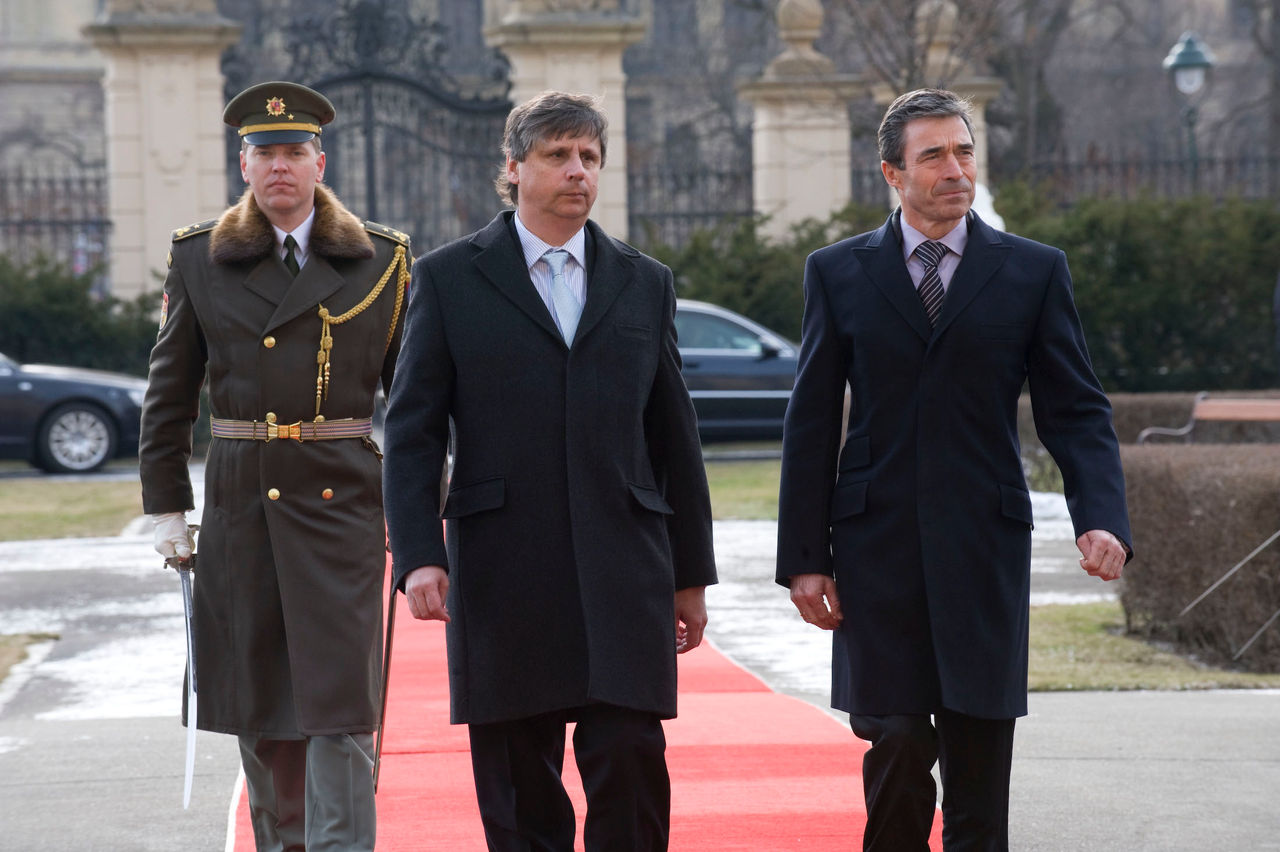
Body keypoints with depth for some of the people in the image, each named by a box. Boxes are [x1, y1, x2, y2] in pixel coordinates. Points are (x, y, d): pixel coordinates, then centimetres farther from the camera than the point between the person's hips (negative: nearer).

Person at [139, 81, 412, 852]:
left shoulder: (382, 259, 3)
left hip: (342, 499, -2)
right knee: (257, 700, 8)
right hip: (241, 499, 2)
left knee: (339, 697, -8)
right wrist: (166, 505, 5)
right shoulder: (199, 257, 6)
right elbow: (169, 394, 10)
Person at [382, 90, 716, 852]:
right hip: (503, 576, -1)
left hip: (623, 576, 1)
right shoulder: (448, 279, 5)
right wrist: (419, 557, -10)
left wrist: (692, 573, 13)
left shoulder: (645, 284, 13)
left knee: (632, 761, -8)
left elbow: (675, 437, 15)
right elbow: (413, 432, 1)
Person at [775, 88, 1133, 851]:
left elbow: (1077, 411, 3)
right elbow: (811, 425, 6)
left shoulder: (1034, 272, 5)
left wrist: (1104, 520, -14)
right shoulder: (839, 273, 6)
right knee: (898, 745, -5)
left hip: (984, 547, 0)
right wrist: (803, 557, 0)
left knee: (979, 755, 1)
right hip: (876, 551, 0)